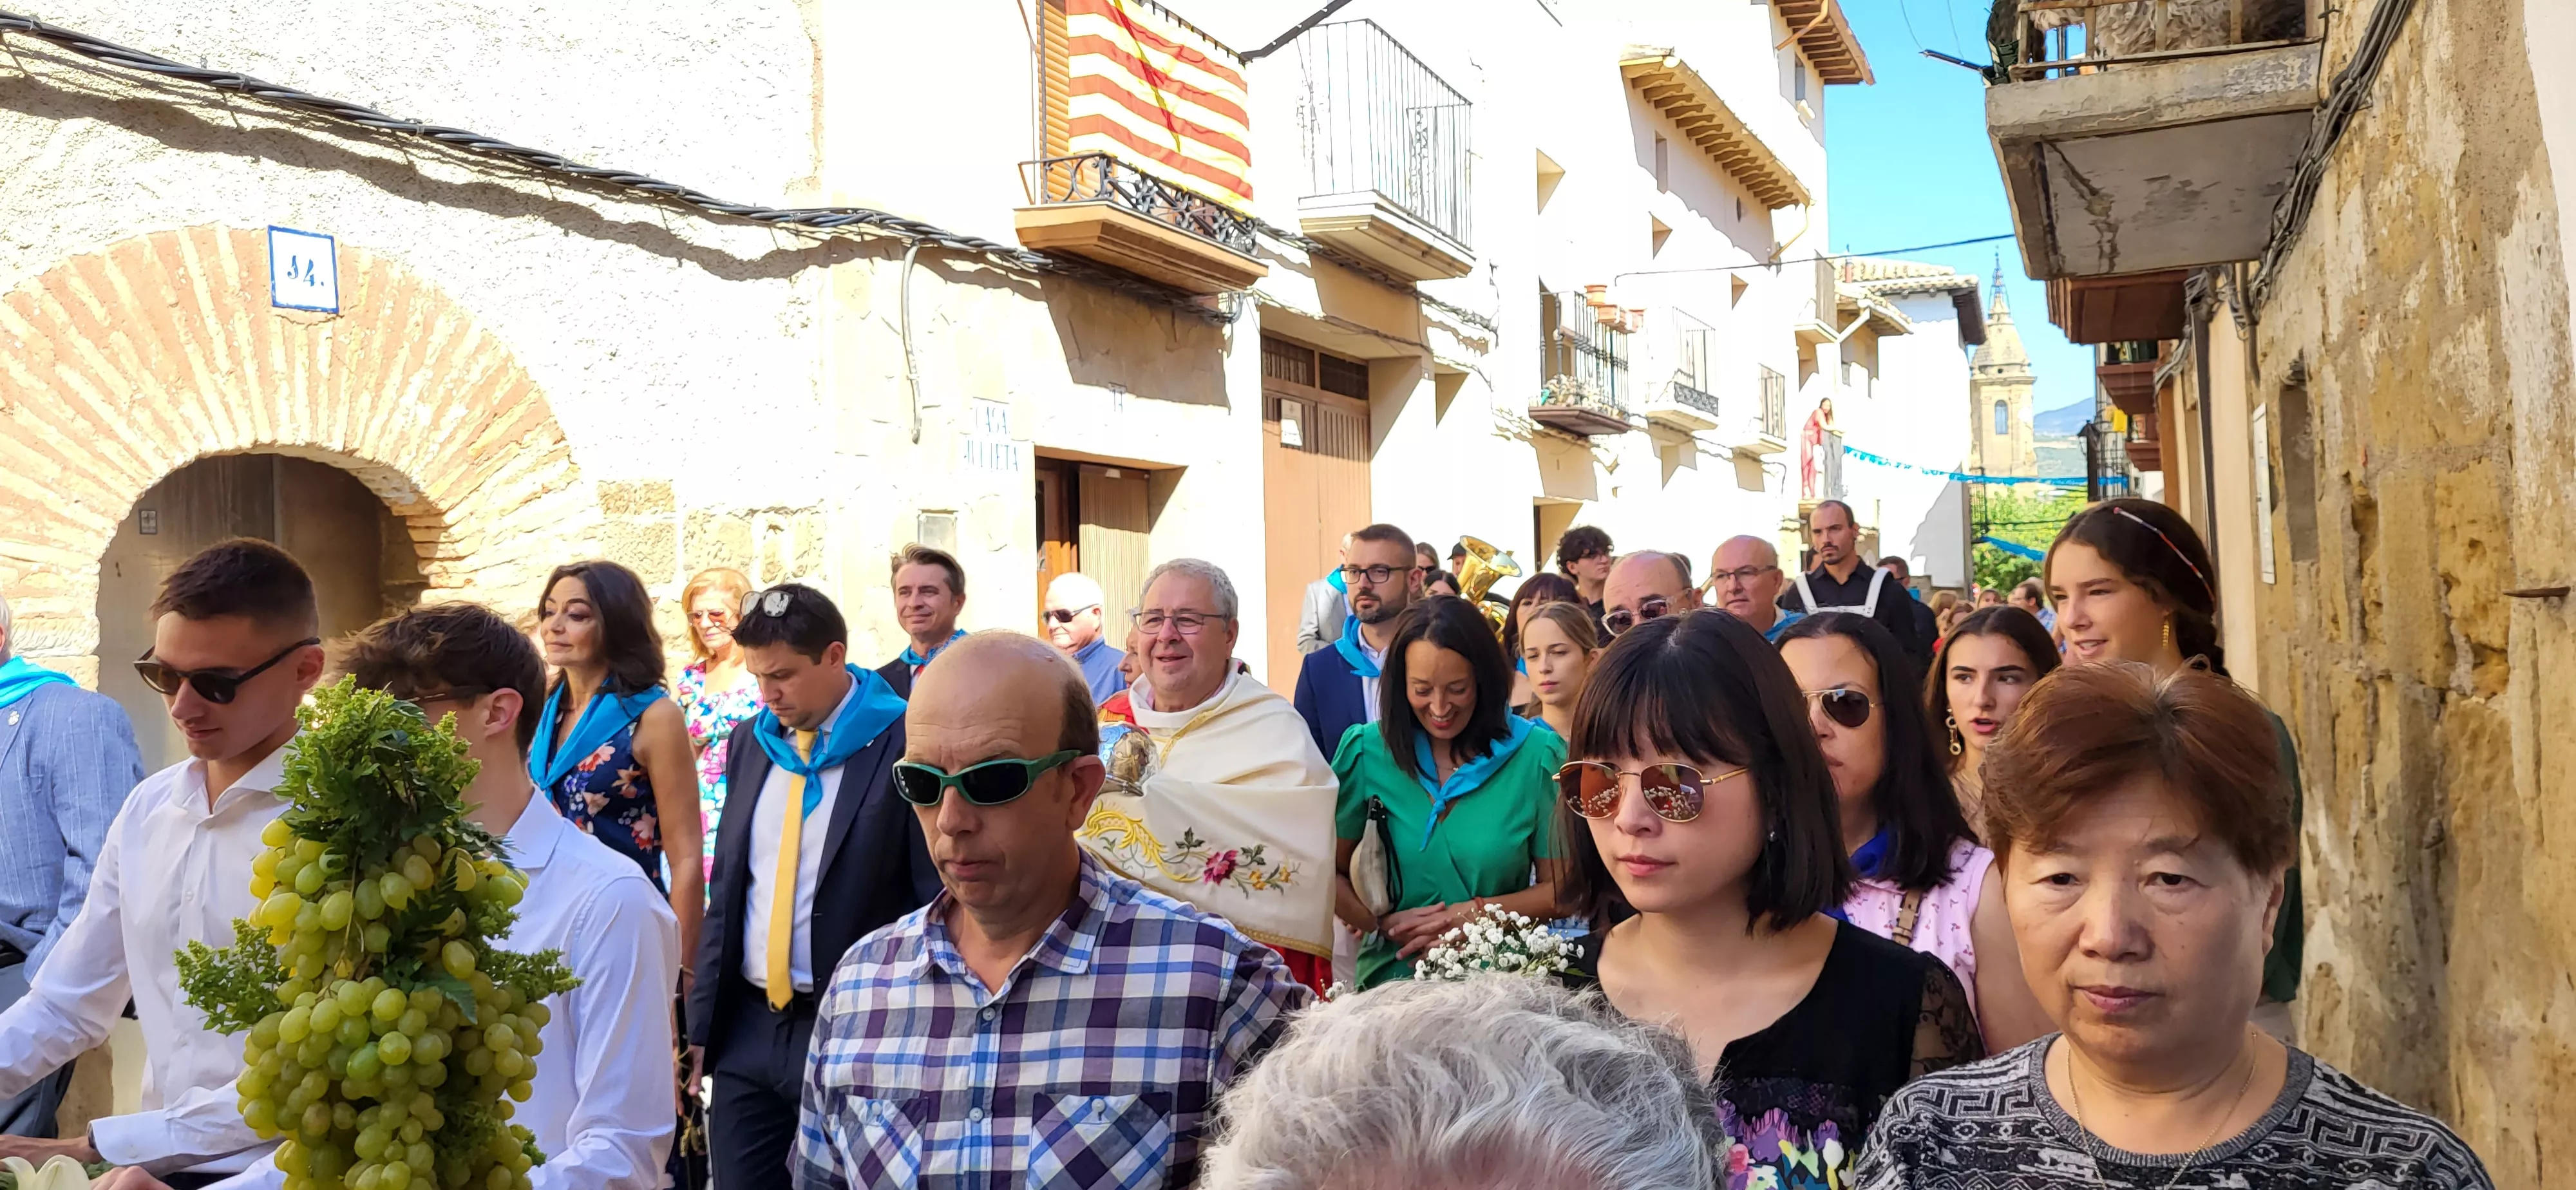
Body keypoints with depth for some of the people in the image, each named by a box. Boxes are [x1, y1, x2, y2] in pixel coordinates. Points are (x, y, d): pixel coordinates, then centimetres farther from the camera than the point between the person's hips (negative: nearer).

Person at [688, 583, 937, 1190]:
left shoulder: (906, 746, -11)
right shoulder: (751, 741, 8)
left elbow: (939, 906, -9)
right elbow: (728, 887, 13)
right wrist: (702, 1020, 10)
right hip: (747, 1031, 5)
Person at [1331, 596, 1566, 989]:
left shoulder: (1537, 755, -1)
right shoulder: (1366, 751, 1)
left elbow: (1561, 887, 4)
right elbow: (1328, 872, 8)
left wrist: (1476, 913, -7)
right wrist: (1384, 924, -6)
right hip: (1394, 974, 1)